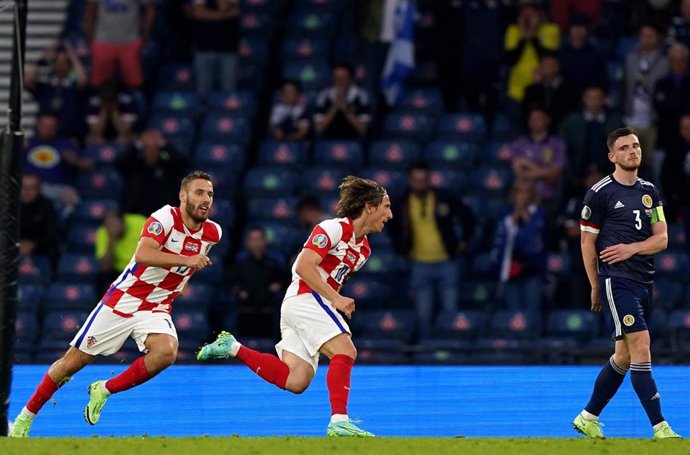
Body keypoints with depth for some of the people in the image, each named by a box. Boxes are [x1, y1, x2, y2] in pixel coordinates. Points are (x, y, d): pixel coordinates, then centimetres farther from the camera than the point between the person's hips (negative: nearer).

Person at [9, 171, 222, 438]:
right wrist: (186, 260, -39)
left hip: (156, 310, 4)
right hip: (123, 300, -4)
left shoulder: (213, 233, 1)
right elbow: (142, 255, -34)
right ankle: (26, 416, 21)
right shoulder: (165, 218, -17)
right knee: (75, 360, 2)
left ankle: (104, 391, -8)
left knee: (166, 351, -29)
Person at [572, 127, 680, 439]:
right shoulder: (600, 193, -5)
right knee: (641, 348, -16)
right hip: (616, 281, -7)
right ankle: (660, 428, -19)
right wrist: (595, 287, -1)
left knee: (624, 356, 11)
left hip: (644, 282, 7)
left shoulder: (649, 191, 13)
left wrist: (631, 248, -10)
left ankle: (588, 418, 25)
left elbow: (662, 238, 9)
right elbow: (587, 242, -2)